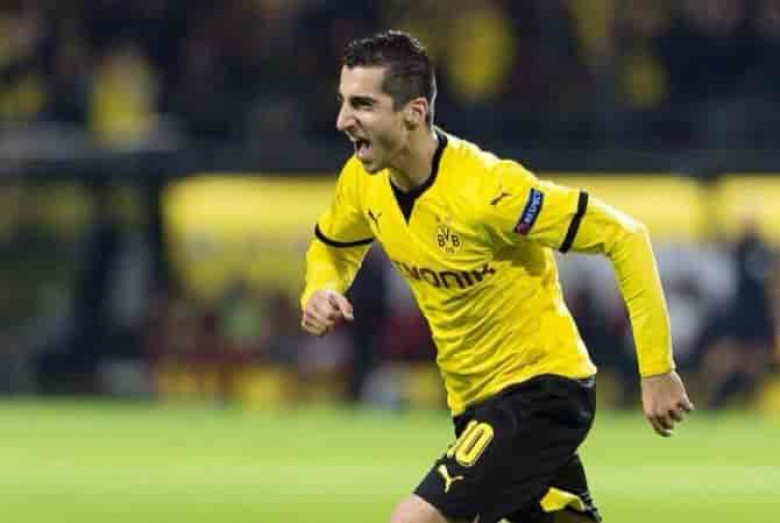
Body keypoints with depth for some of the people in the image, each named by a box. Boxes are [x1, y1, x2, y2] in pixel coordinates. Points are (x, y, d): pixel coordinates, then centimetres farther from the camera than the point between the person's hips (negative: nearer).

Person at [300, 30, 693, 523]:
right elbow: (332, 247, 18)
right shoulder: (364, 179, -5)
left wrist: (656, 370, -22)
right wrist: (321, 293, -7)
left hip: (542, 391, -8)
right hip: (473, 401, 8)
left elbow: (625, 237, -23)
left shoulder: (487, 190, -27)